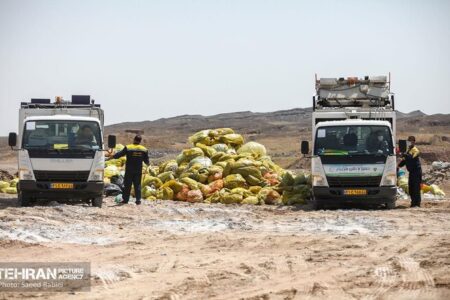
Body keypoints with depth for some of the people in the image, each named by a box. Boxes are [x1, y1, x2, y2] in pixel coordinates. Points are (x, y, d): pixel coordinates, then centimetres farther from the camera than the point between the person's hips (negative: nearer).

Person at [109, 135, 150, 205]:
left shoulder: (128, 148, -8)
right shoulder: (144, 149, 2)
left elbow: (119, 154, -5)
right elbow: (146, 160, 8)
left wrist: (111, 157, 6)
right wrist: (148, 163, 31)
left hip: (129, 170, -2)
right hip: (138, 170, 2)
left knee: (127, 185, 5)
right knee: (137, 185, 7)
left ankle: (125, 199, 6)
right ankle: (138, 200, 5)